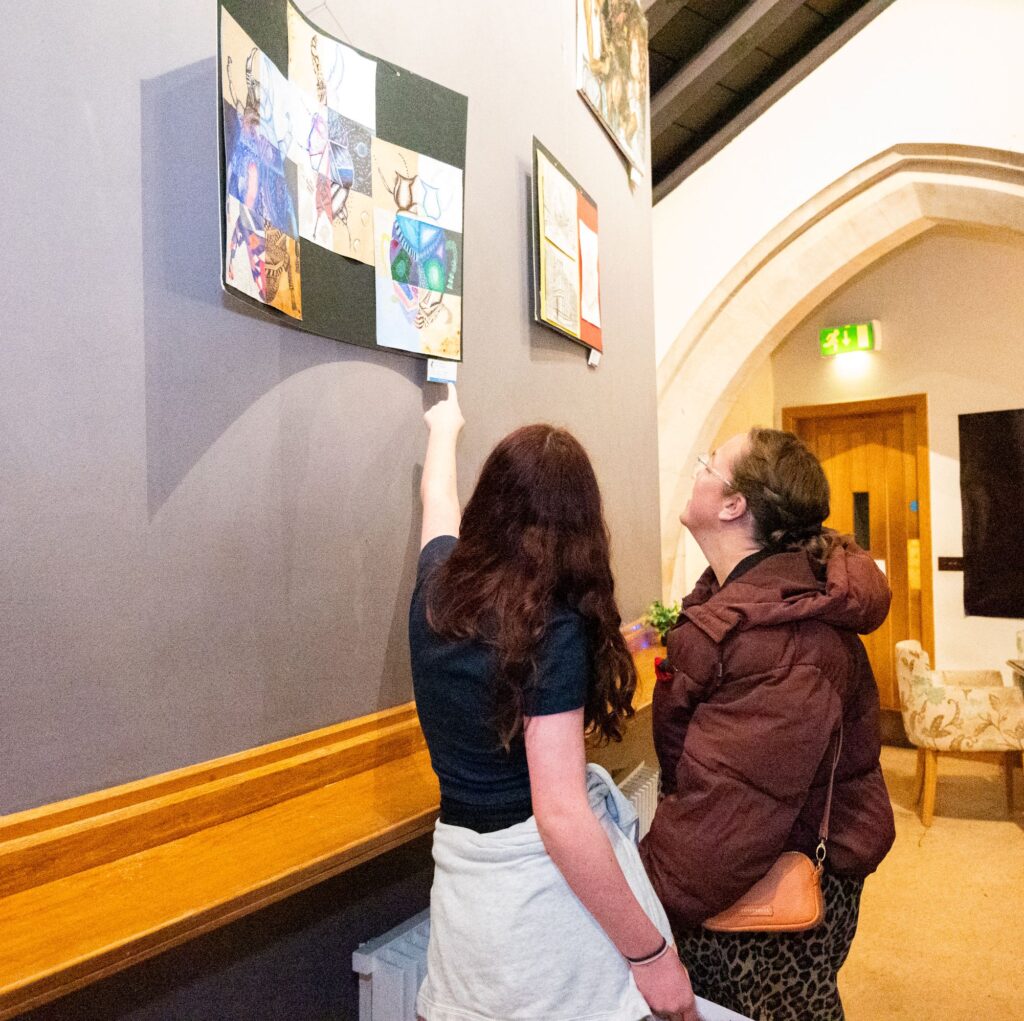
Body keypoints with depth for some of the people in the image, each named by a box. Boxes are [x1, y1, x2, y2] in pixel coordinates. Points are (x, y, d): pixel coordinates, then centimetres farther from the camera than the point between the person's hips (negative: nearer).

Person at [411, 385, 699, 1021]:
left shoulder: (438, 587, -1)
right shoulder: (556, 628, -20)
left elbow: (438, 499, 22)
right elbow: (560, 816, -24)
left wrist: (446, 428, 41)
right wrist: (650, 953, -16)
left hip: (466, 886, 6)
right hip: (548, 878, -6)